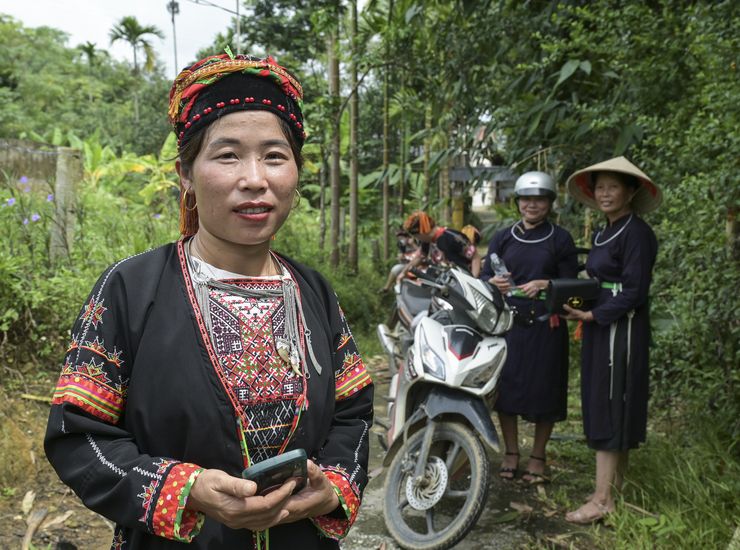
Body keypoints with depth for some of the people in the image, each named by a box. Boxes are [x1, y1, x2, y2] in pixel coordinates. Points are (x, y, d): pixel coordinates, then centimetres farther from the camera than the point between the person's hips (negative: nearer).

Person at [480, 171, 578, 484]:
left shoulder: (560, 239, 4)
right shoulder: (503, 237, 11)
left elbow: (571, 283, 1)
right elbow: (484, 275, 10)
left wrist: (546, 285, -17)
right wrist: (494, 282, -13)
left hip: (545, 325, -2)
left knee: (543, 389, 3)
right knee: (506, 385, 5)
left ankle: (538, 456, 20)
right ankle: (510, 451, 22)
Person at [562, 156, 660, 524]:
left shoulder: (637, 233, -13)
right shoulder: (605, 233, 15)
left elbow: (633, 292, -18)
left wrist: (593, 315, -18)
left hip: (622, 330, -9)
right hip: (601, 329, 9)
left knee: (609, 409, -7)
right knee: (602, 407, 12)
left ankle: (602, 499, -1)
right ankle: (616, 485, 23)